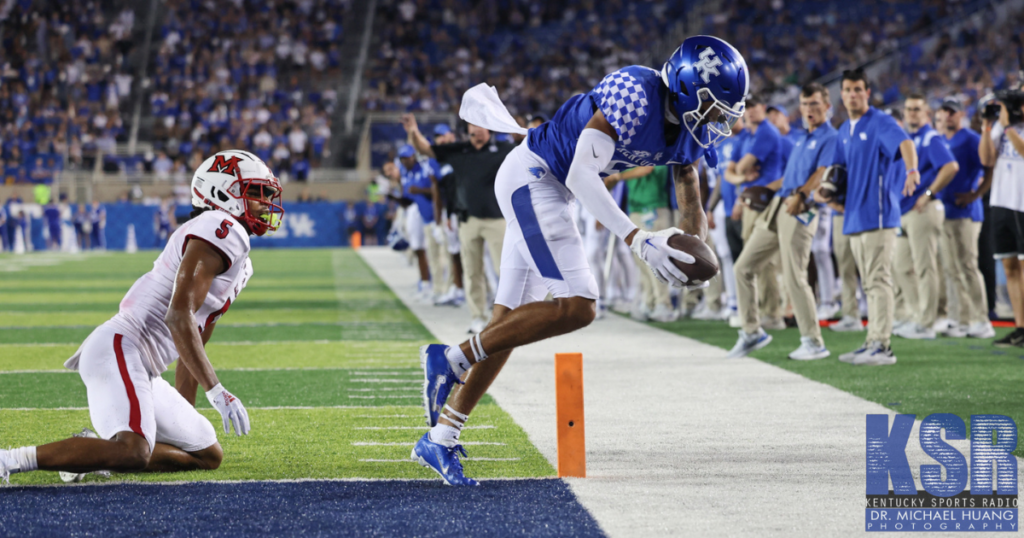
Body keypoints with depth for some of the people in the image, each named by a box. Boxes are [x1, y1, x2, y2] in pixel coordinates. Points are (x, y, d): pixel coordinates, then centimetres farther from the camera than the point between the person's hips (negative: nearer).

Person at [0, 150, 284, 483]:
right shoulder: (223, 230, -9)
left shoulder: (241, 266, 24)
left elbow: (192, 344, 29)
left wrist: (185, 418, 30)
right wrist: (217, 392, -21)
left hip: (142, 373, 11)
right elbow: (179, 316, -20)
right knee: (133, 453, -32)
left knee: (208, 455, 12)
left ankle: (96, 452, 4)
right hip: (118, 350, -11)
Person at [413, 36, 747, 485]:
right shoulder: (636, 93, -25)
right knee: (575, 307, -19)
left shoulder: (690, 132, 2)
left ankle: (440, 440, 14)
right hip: (531, 176, -10)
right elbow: (581, 174, -29)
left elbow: (692, 212, 9)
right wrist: (638, 241, -33)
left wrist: (692, 257, -13)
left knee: (510, 321, 9)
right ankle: (453, 359, -11)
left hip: (550, 192, 10)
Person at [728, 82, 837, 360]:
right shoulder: (802, 139, 24)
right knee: (744, 266, 7)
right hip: (777, 206, 9)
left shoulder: (830, 138, -4)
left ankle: (813, 342, -4)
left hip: (801, 211, -9)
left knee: (794, 277, -12)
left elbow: (822, 173, -18)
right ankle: (751, 332, 14)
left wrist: (801, 195, -30)